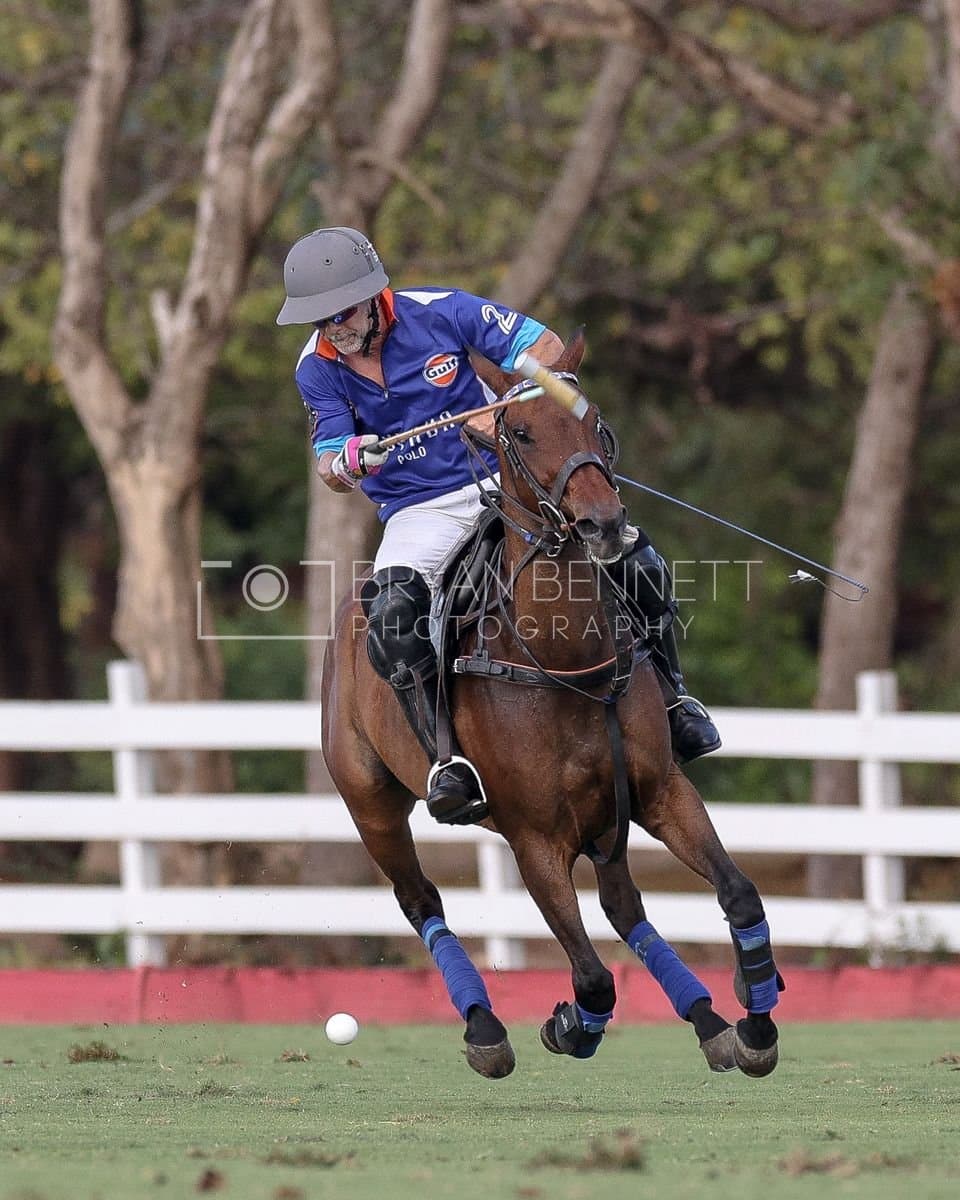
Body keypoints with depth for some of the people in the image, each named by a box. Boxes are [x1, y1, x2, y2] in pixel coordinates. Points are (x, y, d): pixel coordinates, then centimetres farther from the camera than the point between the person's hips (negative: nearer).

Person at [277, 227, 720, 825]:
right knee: (392, 617, -33)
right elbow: (331, 472, -7)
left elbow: (546, 346, -3)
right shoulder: (317, 370, -5)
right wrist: (348, 461, -31)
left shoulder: (439, 311, -11)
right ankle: (446, 759, -24)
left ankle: (672, 698, 7)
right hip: (418, 513, 0)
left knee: (635, 560, -17)